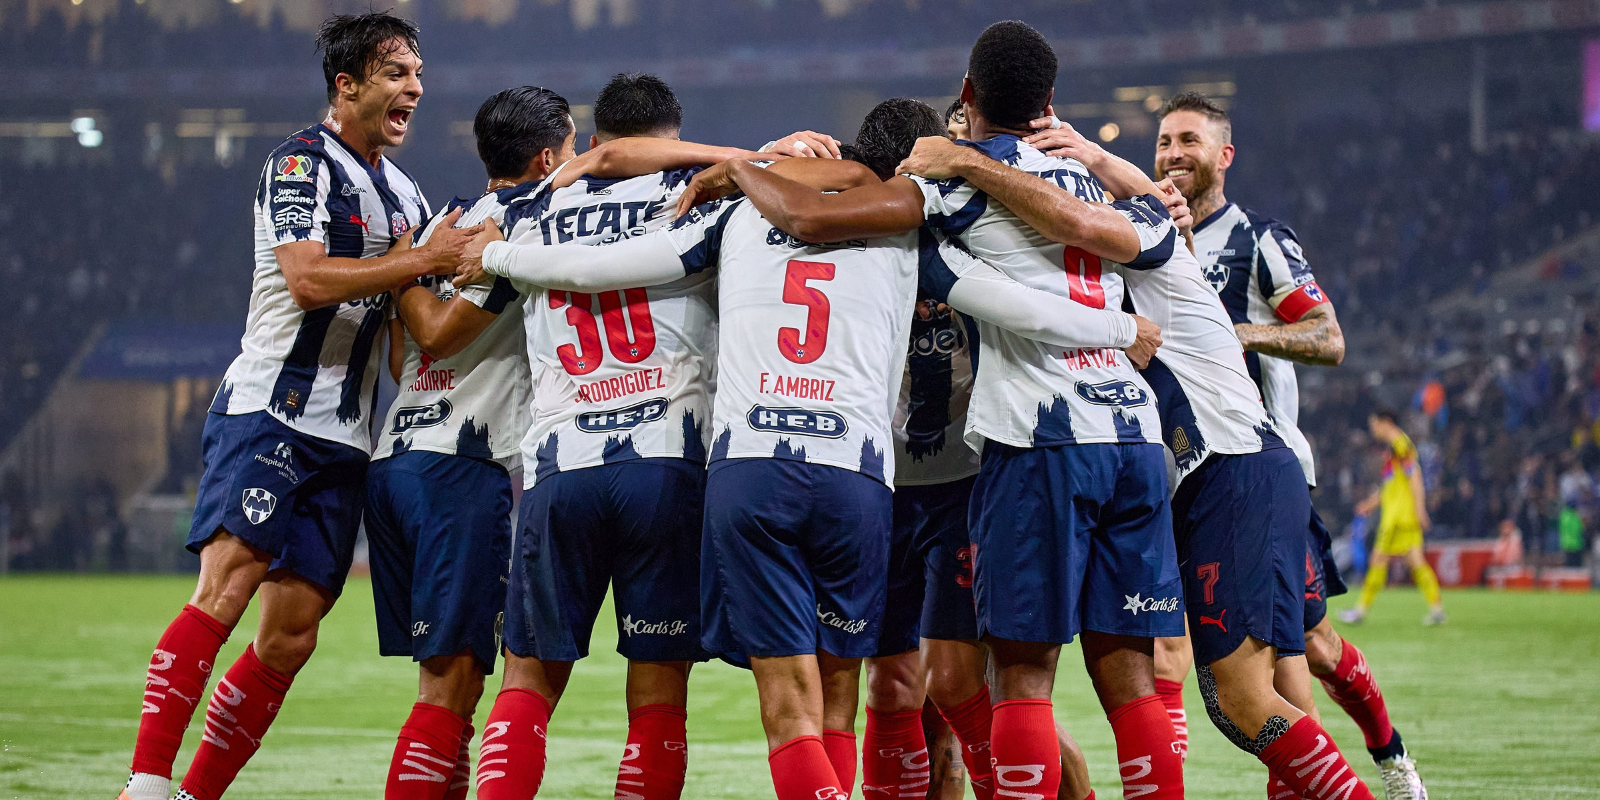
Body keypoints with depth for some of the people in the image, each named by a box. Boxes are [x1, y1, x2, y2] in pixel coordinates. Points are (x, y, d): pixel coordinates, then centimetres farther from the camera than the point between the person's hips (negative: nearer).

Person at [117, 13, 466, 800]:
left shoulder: (404, 192, 19)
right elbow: (308, 281, -20)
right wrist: (424, 258, -18)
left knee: (290, 638, 0)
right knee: (225, 590, -21)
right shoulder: (301, 164, -6)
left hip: (341, 439, 8)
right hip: (267, 411, -8)